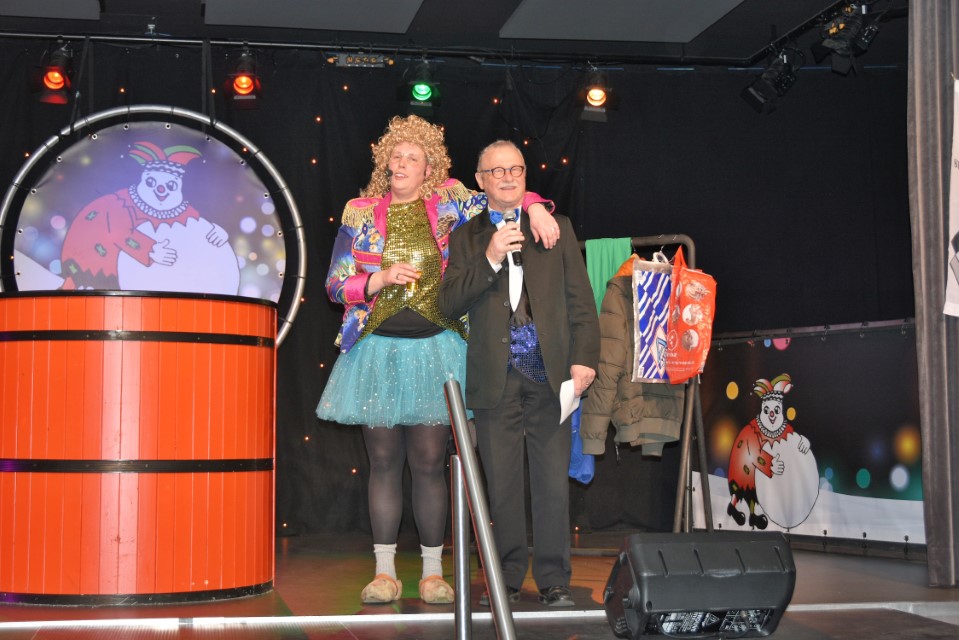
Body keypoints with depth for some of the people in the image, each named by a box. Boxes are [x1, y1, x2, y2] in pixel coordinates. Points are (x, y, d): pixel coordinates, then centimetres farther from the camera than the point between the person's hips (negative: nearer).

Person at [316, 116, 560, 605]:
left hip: (434, 350, -1)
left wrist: (535, 207, -14)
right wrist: (381, 279, -12)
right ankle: (384, 571, 12)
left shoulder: (450, 202, 4)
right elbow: (336, 284, 4)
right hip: (377, 349, 1)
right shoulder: (361, 212, 5)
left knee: (429, 462, 1)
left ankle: (433, 571, 10)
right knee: (384, 461, 4)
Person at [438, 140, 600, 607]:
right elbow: (449, 302, -1)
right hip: (495, 379, 0)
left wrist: (584, 359, -4)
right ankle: (508, 579, 16)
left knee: (553, 482, 0)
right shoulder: (467, 237, 10)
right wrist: (489, 260, -13)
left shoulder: (556, 228, 11)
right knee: (502, 485, 4)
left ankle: (553, 580, 10)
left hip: (550, 375, 0)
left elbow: (580, 299, 7)